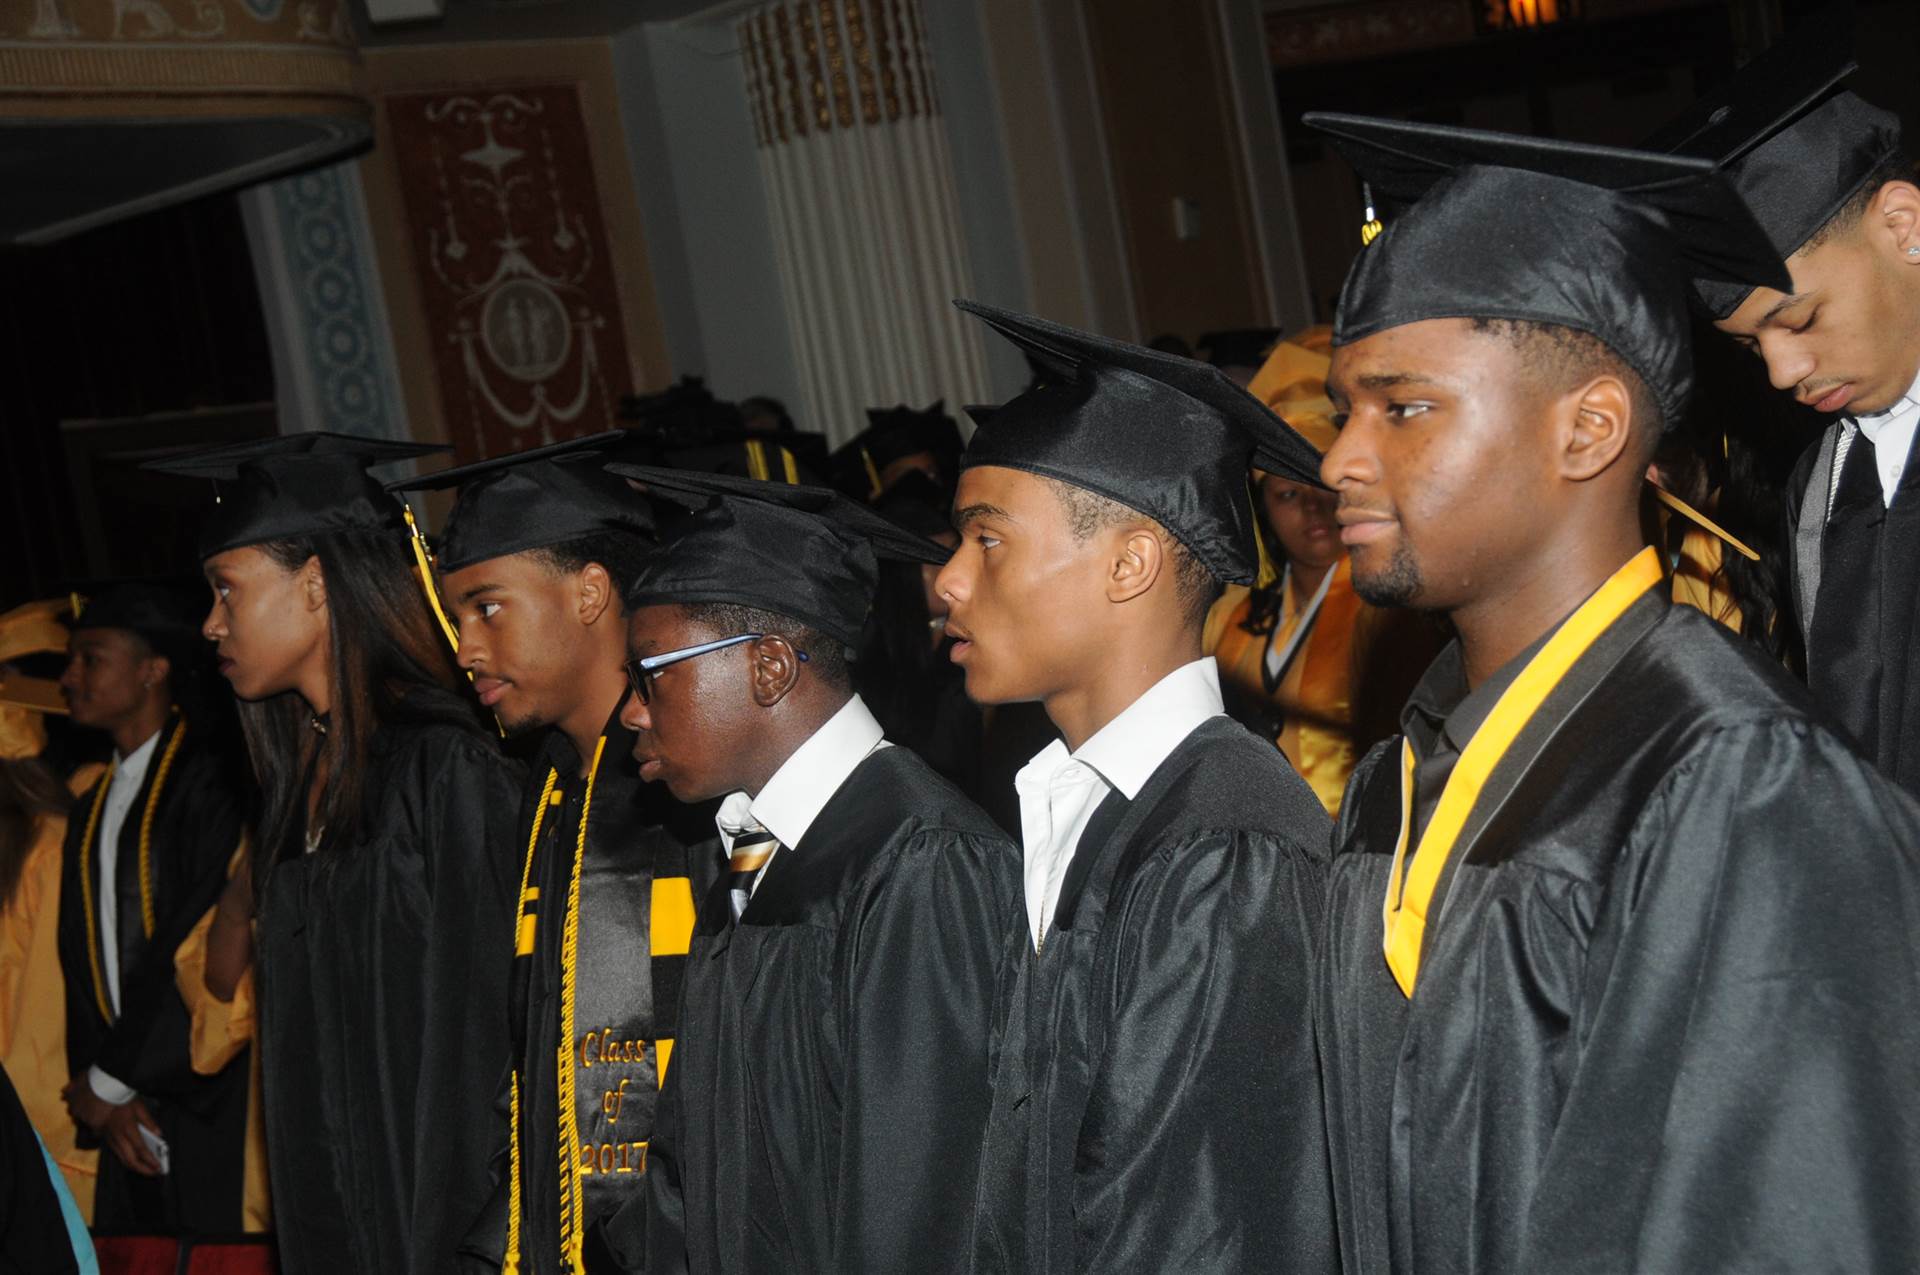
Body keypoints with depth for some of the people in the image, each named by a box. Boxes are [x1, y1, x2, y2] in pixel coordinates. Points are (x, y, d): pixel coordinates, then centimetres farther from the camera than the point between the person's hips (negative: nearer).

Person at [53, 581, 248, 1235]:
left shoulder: (209, 783, -9)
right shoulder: (91, 808, 16)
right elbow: (81, 960, 13)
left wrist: (107, 1080, -7)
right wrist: (100, 1094, -2)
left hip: (204, 1103, -7)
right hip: (125, 1108, 7)